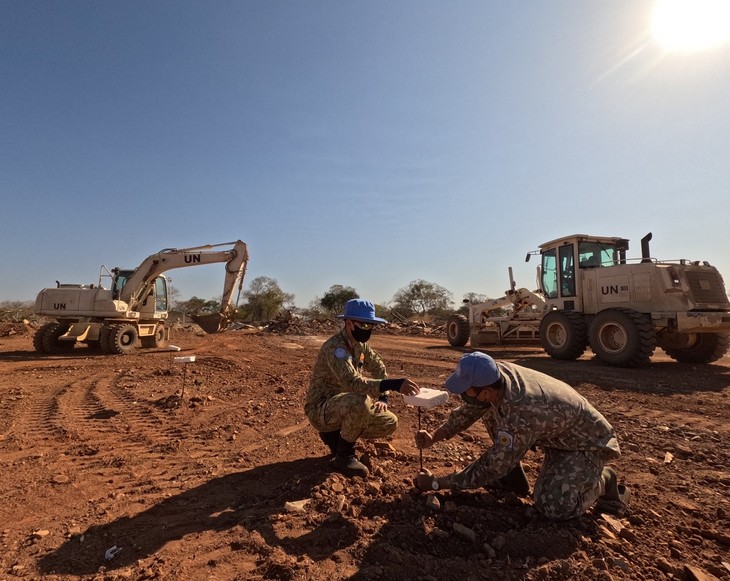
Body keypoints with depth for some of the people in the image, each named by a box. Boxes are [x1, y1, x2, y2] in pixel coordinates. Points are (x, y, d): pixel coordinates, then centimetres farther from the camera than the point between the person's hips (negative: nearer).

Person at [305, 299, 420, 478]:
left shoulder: (361, 345, 1)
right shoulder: (334, 347, -26)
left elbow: (380, 370, 11)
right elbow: (352, 382, -41)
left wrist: (383, 397, -5)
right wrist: (392, 385, -49)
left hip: (345, 408, 8)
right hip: (321, 411, -8)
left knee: (389, 423, -6)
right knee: (359, 401, -36)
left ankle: (336, 434, 11)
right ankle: (343, 456, -13)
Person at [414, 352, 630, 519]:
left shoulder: (521, 416, -41)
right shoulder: (497, 372, -21)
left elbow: (491, 469, -28)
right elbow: (469, 410, -1)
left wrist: (436, 483, -19)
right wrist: (434, 437, -10)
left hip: (588, 441, -7)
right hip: (556, 431, 7)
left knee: (553, 507, -23)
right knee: (490, 411, -7)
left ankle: (602, 480, 6)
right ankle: (514, 478, 10)